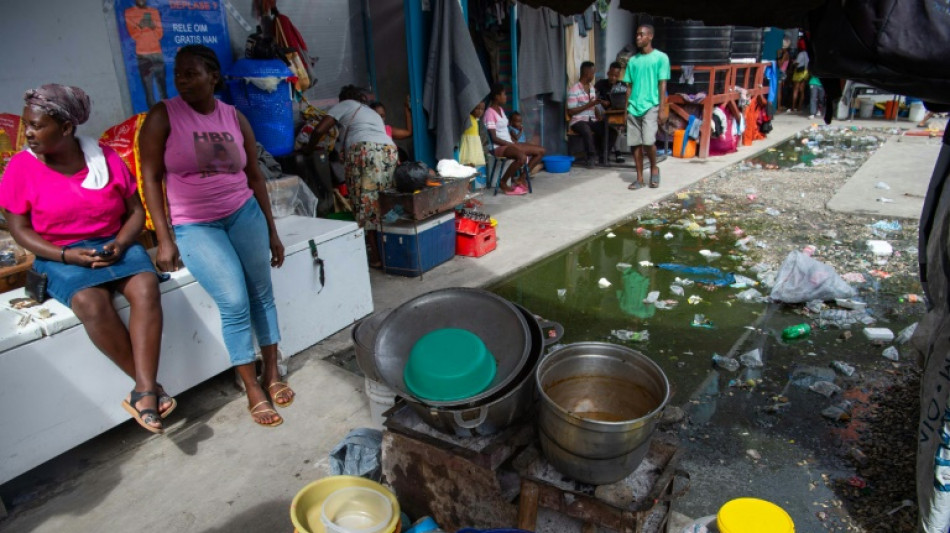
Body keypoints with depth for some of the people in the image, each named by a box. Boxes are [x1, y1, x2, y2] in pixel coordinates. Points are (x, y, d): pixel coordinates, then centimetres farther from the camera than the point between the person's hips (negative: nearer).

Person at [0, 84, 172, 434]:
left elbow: (136, 211, 6)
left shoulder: (105, 157, 2)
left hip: (115, 244, 2)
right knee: (91, 303, -34)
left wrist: (121, 243, -13)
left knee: (146, 286, -31)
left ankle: (144, 391, -33)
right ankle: (149, 386, -21)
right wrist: (66, 255, -14)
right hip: (61, 256, -1)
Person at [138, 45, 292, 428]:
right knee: (235, 303, -14)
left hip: (244, 213, 3)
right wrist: (164, 239, -12)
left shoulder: (235, 117, 4)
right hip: (194, 226, -3)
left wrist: (272, 231, 8)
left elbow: (254, 175, 8)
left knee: (262, 294, 1)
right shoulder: (162, 116, -4)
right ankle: (253, 391, 0)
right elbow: (151, 177, -5)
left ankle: (272, 373, 17)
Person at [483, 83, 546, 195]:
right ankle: (503, 182, -15)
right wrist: (512, 145, -17)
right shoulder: (490, 112, -13)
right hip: (500, 147, -9)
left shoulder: (501, 109, 16)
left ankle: (521, 178, 4)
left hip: (510, 144, 10)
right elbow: (494, 138, -17)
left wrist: (514, 142, 2)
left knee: (540, 151, 2)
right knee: (522, 157, -37)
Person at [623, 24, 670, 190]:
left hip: (651, 107, -5)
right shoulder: (632, 61, 13)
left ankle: (654, 168, 11)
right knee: (635, 143, 3)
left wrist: (662, 109, -10)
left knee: (648, 141, -16)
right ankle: (639, 179, 12)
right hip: (634, 108, 5)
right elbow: (630, 87, 15)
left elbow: (662, 85, -4)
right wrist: (626, 109, 11)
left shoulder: (661, 57, 0)